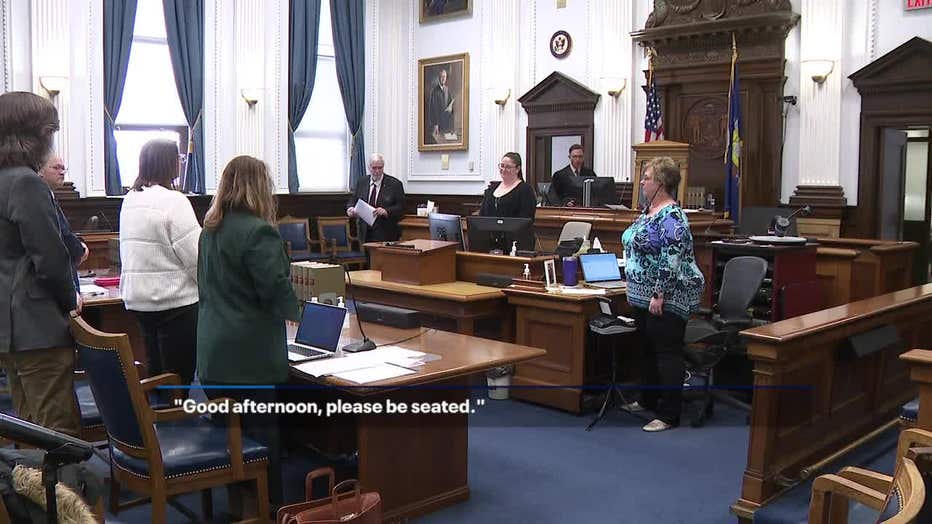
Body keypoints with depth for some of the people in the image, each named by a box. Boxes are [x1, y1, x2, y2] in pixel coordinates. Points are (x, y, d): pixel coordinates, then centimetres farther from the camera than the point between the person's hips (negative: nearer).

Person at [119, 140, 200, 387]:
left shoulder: (130, 200, 9)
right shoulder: (173, 201, -16)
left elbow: (129, 254, 16)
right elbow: (196, 255, -17)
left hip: (138, 298, 8)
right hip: (174, 301, -8)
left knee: (156, 373, 16)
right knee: (179, 377, 0)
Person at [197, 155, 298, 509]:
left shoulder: (211, 228, 10)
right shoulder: (258, 231, -18)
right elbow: (277, 289, -18)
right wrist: (292, 312, 1)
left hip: (214, 350, 8)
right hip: (250, 353, -8)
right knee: (261, 433, 2)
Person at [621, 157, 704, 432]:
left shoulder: (671, 217, -19)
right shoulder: (648, 210, 12)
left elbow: (671, 261, -24)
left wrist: (659, 295, -25)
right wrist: (639, 293, 21)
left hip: (667, 298, -10)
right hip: (643, 294, 10)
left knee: (667, 353, -3)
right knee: (649, 348, 19)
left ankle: (669, 415, 3)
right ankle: (649, 399, 34)